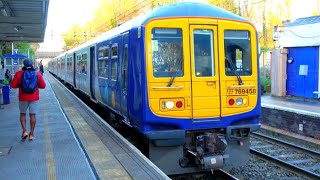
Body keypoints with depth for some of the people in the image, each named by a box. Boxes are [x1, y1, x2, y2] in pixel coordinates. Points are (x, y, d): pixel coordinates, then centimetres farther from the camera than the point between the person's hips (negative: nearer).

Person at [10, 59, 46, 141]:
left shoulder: (18, 74, -5)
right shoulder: (38, 74, -2)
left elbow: (13, 85, -4)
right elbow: (43, 86, -1)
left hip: (23, 98, 0)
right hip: (34, 98, 1)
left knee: (22, 114, 16)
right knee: (32, 115, 6)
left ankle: (24, 131, 4)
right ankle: (32, 134, 9)